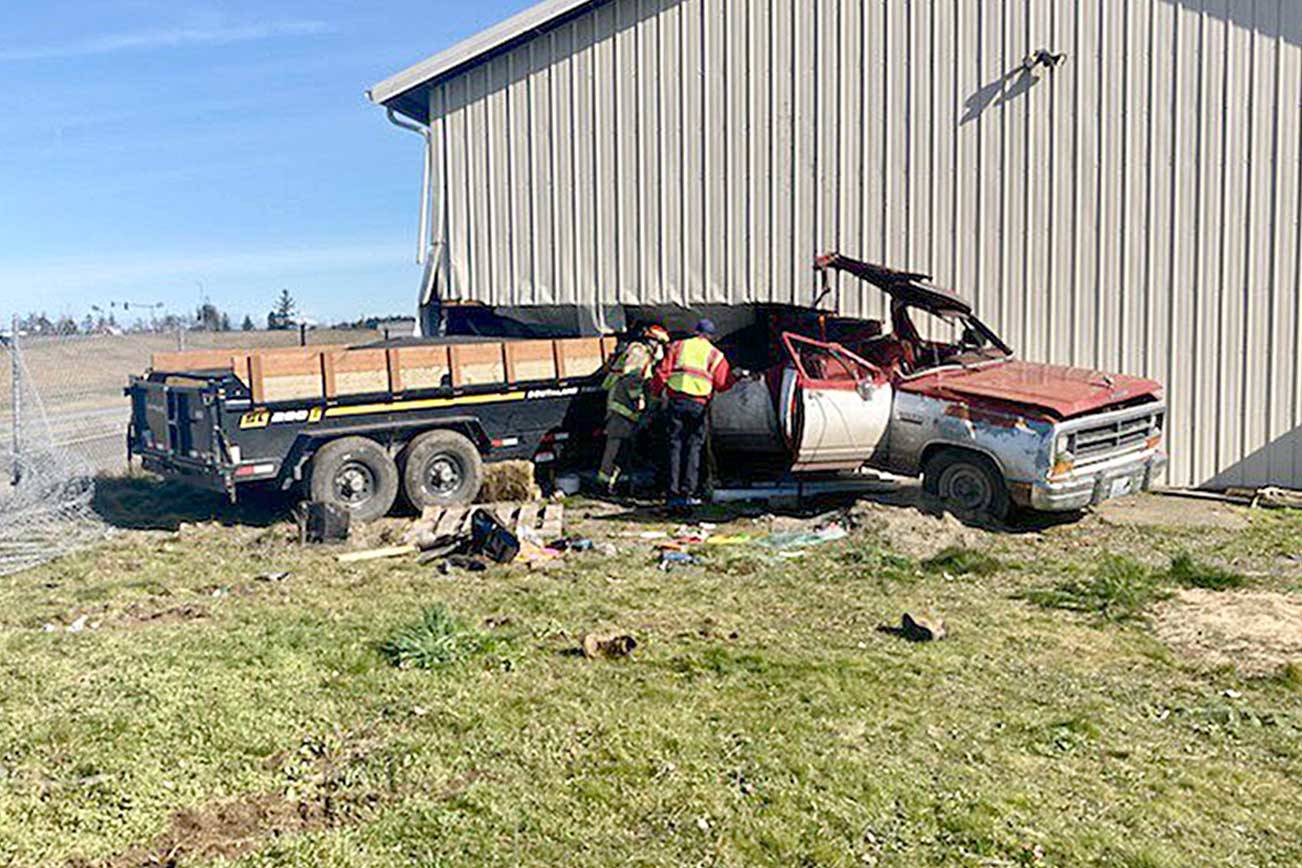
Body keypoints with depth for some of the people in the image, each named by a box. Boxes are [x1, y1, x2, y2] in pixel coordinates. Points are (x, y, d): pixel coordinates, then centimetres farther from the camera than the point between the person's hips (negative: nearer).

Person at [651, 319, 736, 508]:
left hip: (677, 401, 1)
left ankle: (673, 494, 3)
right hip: (699, 405, -1)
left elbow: (663, 372, 5)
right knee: (693, 447, 4)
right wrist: (735, 377, 25)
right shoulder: (715, 354, 9)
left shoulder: (678, 346, 12)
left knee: (675, 446, 5)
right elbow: (722, 384, 6)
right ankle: (687, 493, -1)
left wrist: (656, 392, 16)